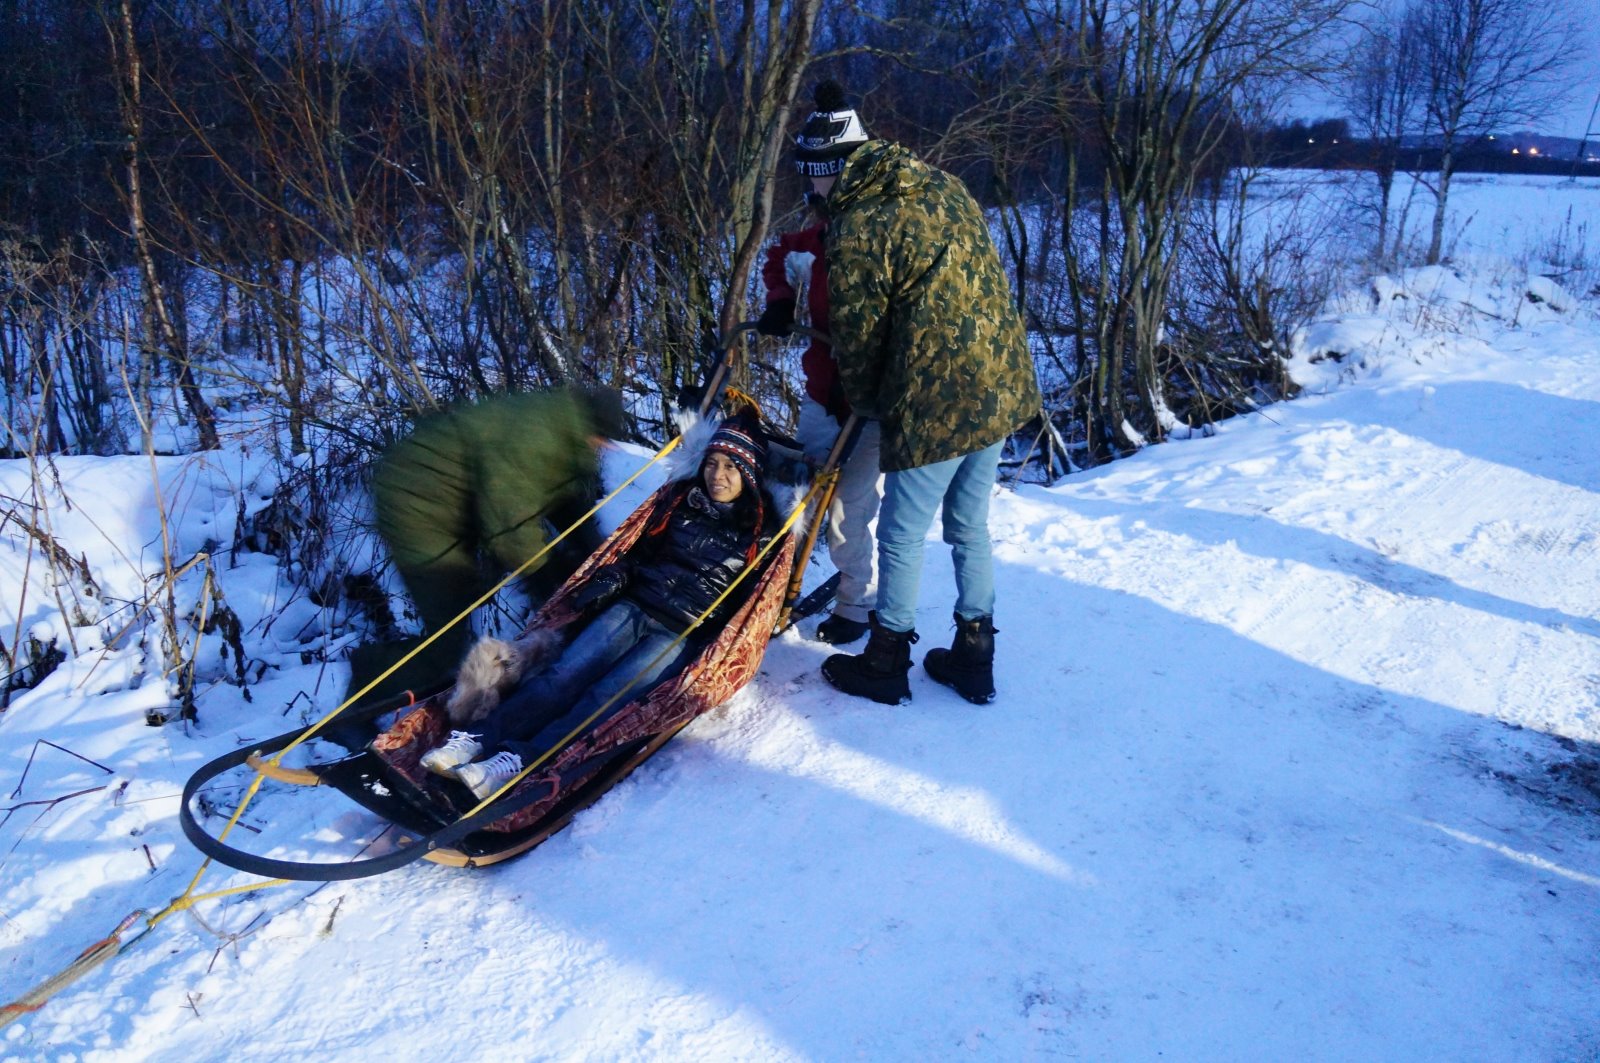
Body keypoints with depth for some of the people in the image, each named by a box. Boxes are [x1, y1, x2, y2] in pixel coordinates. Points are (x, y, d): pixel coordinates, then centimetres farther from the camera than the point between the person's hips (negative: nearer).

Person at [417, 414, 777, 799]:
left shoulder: (762, 530, 3)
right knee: (566, 673, -19)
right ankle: (479, 739, -29)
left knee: (607, 696, -25)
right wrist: (611, 579, 3)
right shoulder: (681, 500, 14)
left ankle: (519, 761, -40)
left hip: (684, 634, -4)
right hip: (635, 607, 4)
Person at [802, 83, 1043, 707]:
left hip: (934, 404, -8)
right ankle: (973, 659, 29)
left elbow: (856, 338, -7)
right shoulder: (946, 190, 9)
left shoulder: (855, 231, -14)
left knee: (901, 537, 8)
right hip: (1001, 389, 8)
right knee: (971, 527, 18)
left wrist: (867, 403, 12)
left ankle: (886, 664, 23)